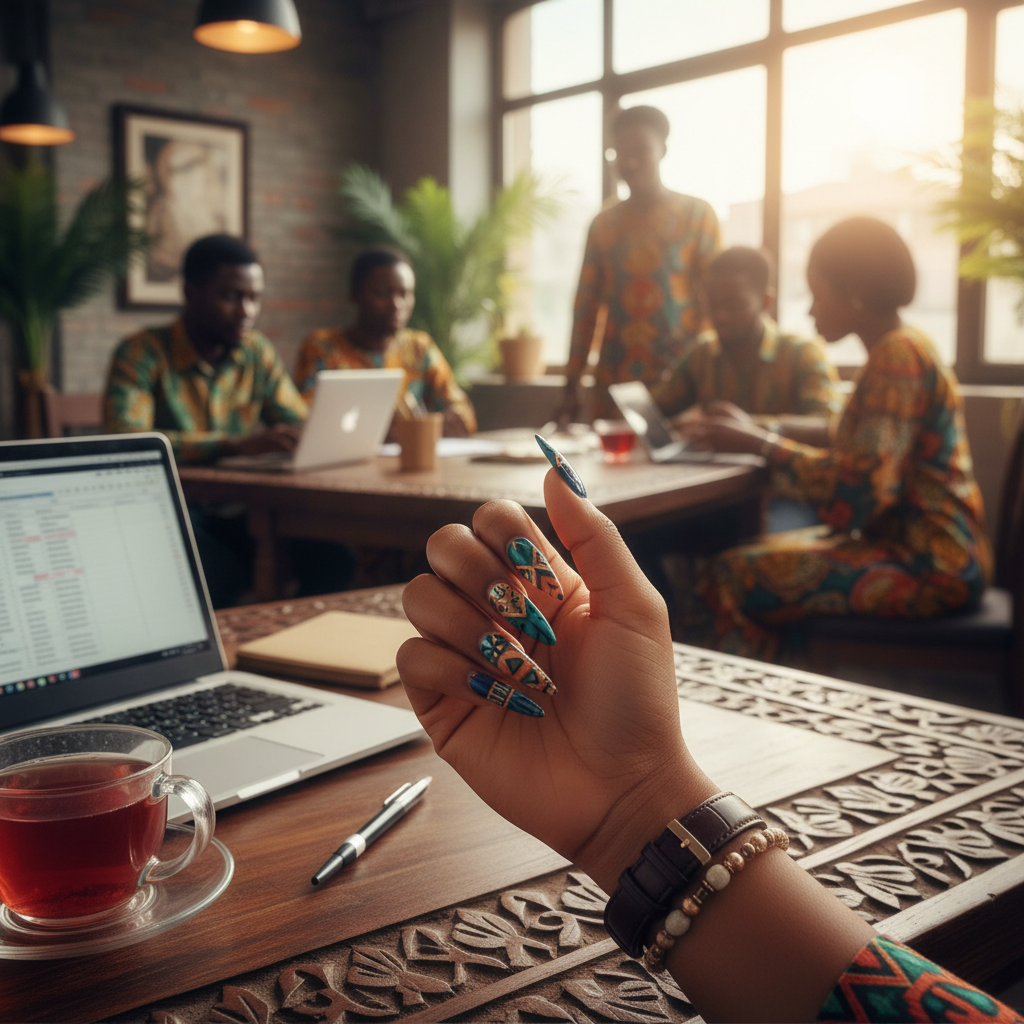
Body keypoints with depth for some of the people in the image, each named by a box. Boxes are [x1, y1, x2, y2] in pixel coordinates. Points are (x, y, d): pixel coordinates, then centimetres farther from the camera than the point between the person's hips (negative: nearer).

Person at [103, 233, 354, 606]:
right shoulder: (143, 354, -6)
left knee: (333, 554, -22)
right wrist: (237, 444, -32)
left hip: (241, 515, 5)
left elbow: (301, 428, 12)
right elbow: (124, 442, -22)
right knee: (218, 573, -36)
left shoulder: (258, 352, 11)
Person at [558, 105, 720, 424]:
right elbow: (585, 306, 13)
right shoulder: (604, 223, 14)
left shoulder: (697, 215, 6)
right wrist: (571, 384, 9)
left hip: (678, 384, -3)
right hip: (613, 386, 3)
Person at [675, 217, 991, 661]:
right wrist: (758, 434, 4)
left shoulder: (897, 356, -16)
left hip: (930, 567, -10)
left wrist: (760, 442, -13)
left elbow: (860, 486, -23)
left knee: (735, 578, -16)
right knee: (743, 562, 8)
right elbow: (858, 455, 12)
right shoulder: (902, 348, 15)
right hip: (911, 545, 10)